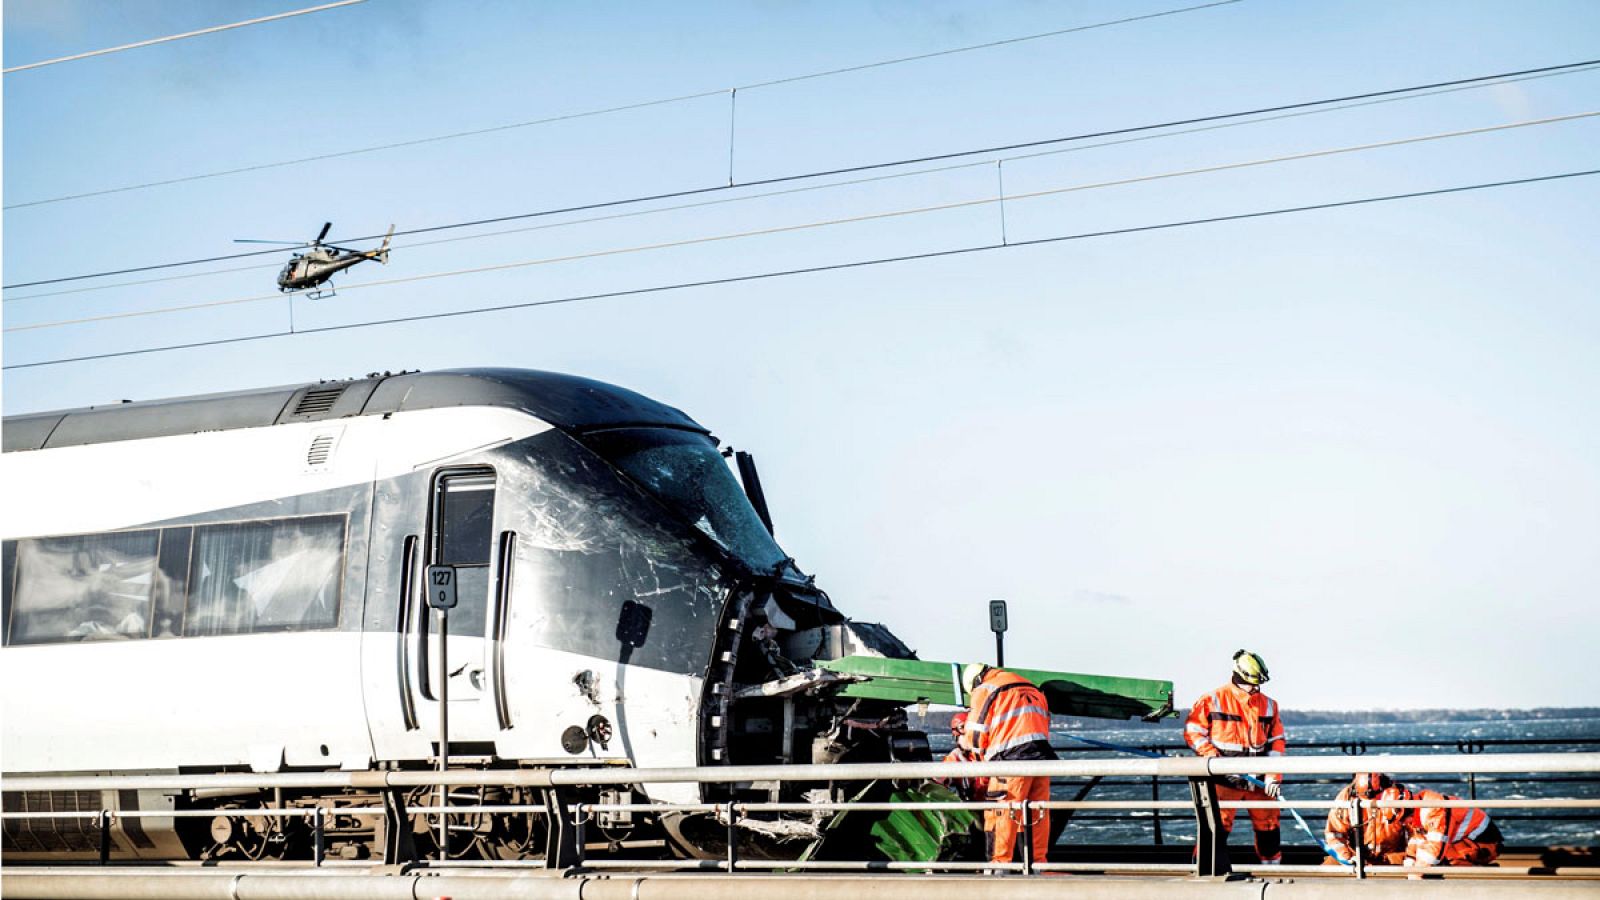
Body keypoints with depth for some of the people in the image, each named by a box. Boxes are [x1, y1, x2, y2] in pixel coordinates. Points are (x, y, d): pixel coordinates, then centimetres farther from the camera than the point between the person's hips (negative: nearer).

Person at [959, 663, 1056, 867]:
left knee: (999, 813, 0)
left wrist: (964, 742, 22)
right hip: (1042, 757, 6)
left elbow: (976, 737, 1)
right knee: (1039, 814, 11)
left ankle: (1000, 864, -1)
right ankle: (1038, 861, 14)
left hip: (1012, 759, -6)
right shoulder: (1033, 690, 24)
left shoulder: (984, 691, 4)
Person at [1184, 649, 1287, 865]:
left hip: (1259, 779, 5)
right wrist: (1213, 757, -14)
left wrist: (1273, 777, 0)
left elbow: (1276, 742, 10)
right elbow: (1192, 731, -3)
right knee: (1218, 825, -11)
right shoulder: (1213, 701, -4)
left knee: (1268, 824, 10)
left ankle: (1272, 868, 26)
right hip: (1225, 779, -5)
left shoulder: (1268, 705, 10)